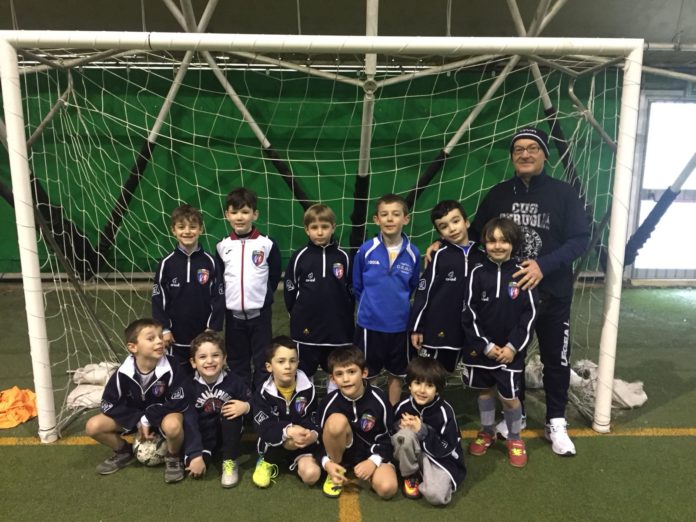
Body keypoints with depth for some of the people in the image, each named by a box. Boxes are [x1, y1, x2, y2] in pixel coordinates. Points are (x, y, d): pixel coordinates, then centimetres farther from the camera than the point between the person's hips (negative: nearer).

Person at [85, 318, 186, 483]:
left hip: (162, 414, -3)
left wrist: (147, 420, -25)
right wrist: (138, 421, -21)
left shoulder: (171, 367, -26)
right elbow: (109, 405, -11)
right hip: (133, 416, 4)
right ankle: (124, 451, 14)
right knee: (93, 426, -15)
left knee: (173, 425, -39)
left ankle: (173, 457, -4)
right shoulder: (123, 373, -19)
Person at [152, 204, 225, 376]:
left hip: (204, 334, 0)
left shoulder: (210, 262, -4)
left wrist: (213, 328, -6)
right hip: (177, 335, 0)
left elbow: (218, 298, -2)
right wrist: (164, 328, -5)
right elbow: (158, 298, -1)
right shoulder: (166, 263, -4)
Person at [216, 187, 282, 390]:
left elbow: (275, 276, 3)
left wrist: (262, 295, 2)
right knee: (237, 363, 13)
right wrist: (226, 297, 4)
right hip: (233, 314, 2)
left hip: (260, 313, -2)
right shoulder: (222, 246, 2)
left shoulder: (267, 244, -5)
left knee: (263, 363, 5)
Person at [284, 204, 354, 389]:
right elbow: (290, 290, 3)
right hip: (306, 326, -1)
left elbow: (351, 291, 5)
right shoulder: (299, 257, -5)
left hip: (338, 326, 1)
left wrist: (346, 315, 4)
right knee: (304, 371, 12)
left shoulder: (343, 257, -2)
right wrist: (298, 314, 3)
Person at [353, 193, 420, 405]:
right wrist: (370, 307, 9)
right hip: (369, 324, -1)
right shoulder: (366, 250, -11)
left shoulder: (413, 253, -8)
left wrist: (400, 306, 10)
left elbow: (414, 289, 7)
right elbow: (357, 287, 2)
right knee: (364, 374, 11)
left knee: (397, 374, 17)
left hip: (400, 325, 2)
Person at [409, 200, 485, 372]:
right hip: (436, 329, -3)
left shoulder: (480, 256, 3)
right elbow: (423, 292, -6)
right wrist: (416, 327, -7)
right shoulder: (440, 256, -8)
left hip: (463, 330, 3)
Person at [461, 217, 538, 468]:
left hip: (510, 350, -1)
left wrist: (513, 346, -11)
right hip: (480, 348, 1)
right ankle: (487, 432, 37)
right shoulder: (478, 273, -6)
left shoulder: (521, 274, -7)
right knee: (485, 391, 17)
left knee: (510, 397, 3)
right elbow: (469, 313, -5)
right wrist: (485, 345, -9)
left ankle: (515, 438, 27)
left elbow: (529, 315, -5)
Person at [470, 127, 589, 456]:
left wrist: (544, 265, -24)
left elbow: (580, 239, -10)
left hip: (552, 294, -2)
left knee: (556, 360, 9)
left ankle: (556, 424, 28)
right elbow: (475, 234, 7)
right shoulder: (498, 194, 4)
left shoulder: (563, 193, -5)